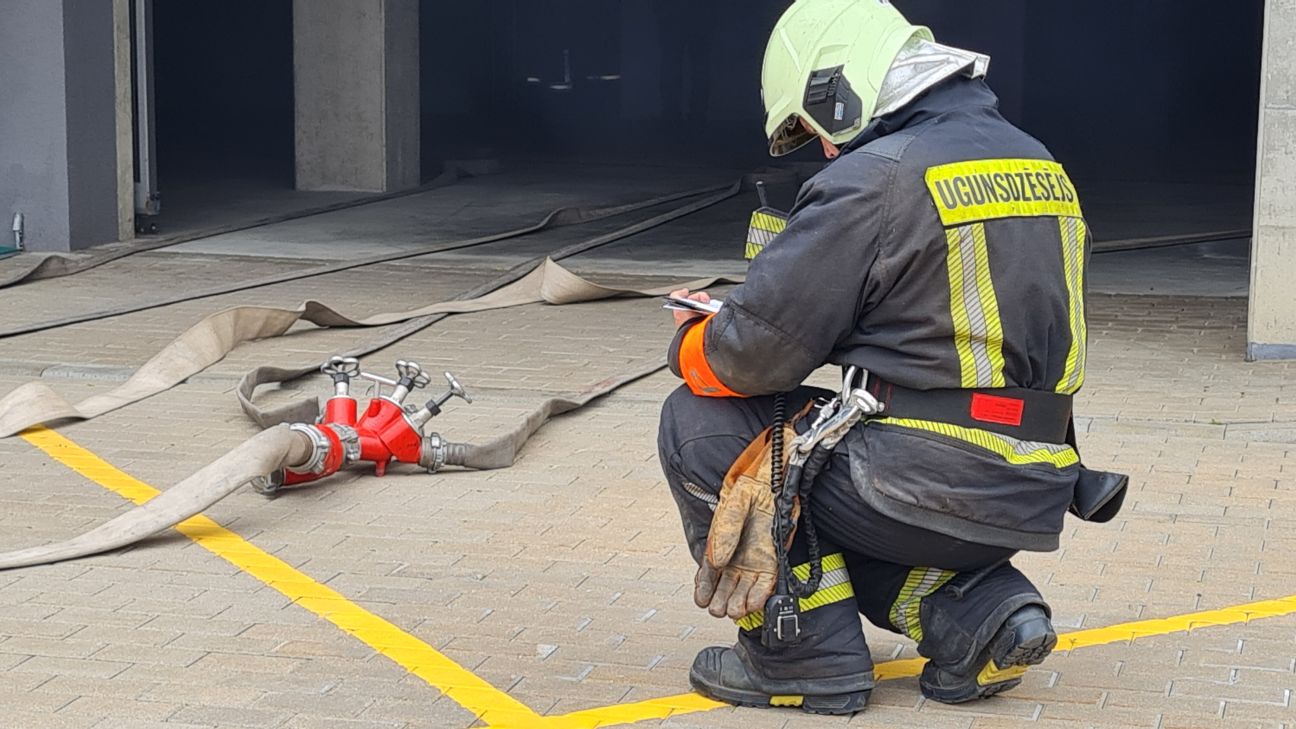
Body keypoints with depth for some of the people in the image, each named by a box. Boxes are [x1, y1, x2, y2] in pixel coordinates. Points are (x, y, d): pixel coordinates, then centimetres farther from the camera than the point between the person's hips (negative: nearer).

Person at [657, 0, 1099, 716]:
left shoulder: (873, 179, -13)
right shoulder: (1038, 165, 13)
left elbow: (755, 352, -14)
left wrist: (688, 343, 9)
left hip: (931, 489, -8)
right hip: (1029, 504, 8)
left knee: (698, 422, 6)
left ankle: (807, 656, 4)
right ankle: (975, 612, 9)